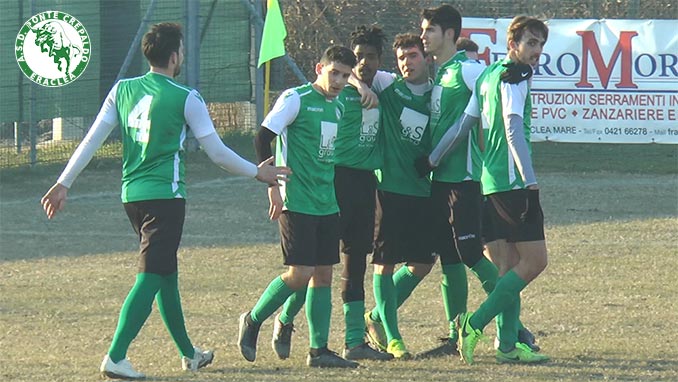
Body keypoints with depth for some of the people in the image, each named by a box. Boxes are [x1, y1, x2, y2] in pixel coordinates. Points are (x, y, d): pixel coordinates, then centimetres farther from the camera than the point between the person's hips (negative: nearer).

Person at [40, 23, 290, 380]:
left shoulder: (123, 90, 5)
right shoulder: (185, 99, -9)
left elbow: (92, 140, 4)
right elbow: (217, 152, -5)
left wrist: (63, 183, 9)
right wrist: (257, 173, 9)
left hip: (131, 195, 7)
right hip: (165, 196, -7)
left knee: (167, 275, 18)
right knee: (150, 278, -8)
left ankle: (188, 353, 30)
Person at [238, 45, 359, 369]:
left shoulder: (339, 108, 14)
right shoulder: (296, 99, -9)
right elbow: (262, 139, -11)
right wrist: (273, 186, -14)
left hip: (327, 205, 7)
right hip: (297, 204, -7)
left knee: (324, 274, 5)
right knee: (300, 274, -11)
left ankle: (319, 350, 8)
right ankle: (252, 322, 9)